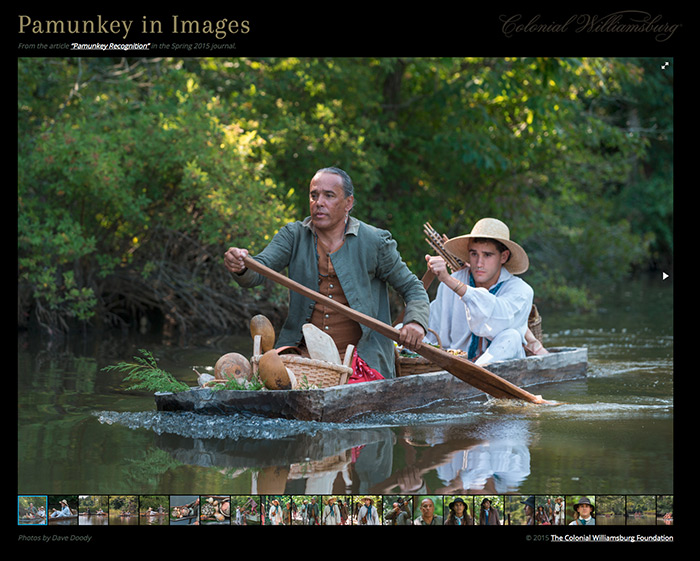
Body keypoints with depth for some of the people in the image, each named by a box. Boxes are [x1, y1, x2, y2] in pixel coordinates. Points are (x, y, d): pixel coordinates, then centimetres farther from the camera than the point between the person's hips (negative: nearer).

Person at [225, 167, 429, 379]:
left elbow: (412, 288, 11)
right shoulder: (294, 236, 9)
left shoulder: (375, 242, 3)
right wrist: (240, 268, -30)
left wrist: (415, 322, -11)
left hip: (362, 361, -3)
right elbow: (257, 271, -5)